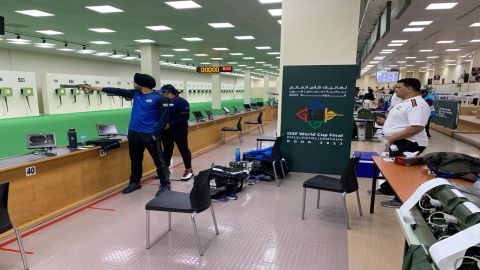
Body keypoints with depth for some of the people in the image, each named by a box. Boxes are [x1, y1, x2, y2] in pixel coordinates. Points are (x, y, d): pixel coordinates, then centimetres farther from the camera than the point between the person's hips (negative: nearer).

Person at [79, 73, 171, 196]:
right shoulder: (135, 94, 8)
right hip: (134, 134, 7)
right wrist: (93, 88, 13)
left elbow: (164, 117, -12)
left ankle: (165, 185, 9)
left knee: (159, 161, -2)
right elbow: (117, 91, 11)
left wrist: (155, 134, -17)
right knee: (135, 161, 17)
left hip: (150, 135, -6)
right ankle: (134, 182, 33)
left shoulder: (159, 98, -10)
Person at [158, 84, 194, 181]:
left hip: (179, 130, -6)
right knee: (167, 150, 14)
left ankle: (189, 170, 14)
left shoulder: (181, 101, -11)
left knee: (183, 149, 3)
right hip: (166, 130, 6)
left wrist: (170, 124, -21)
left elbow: (185, 117, -17)